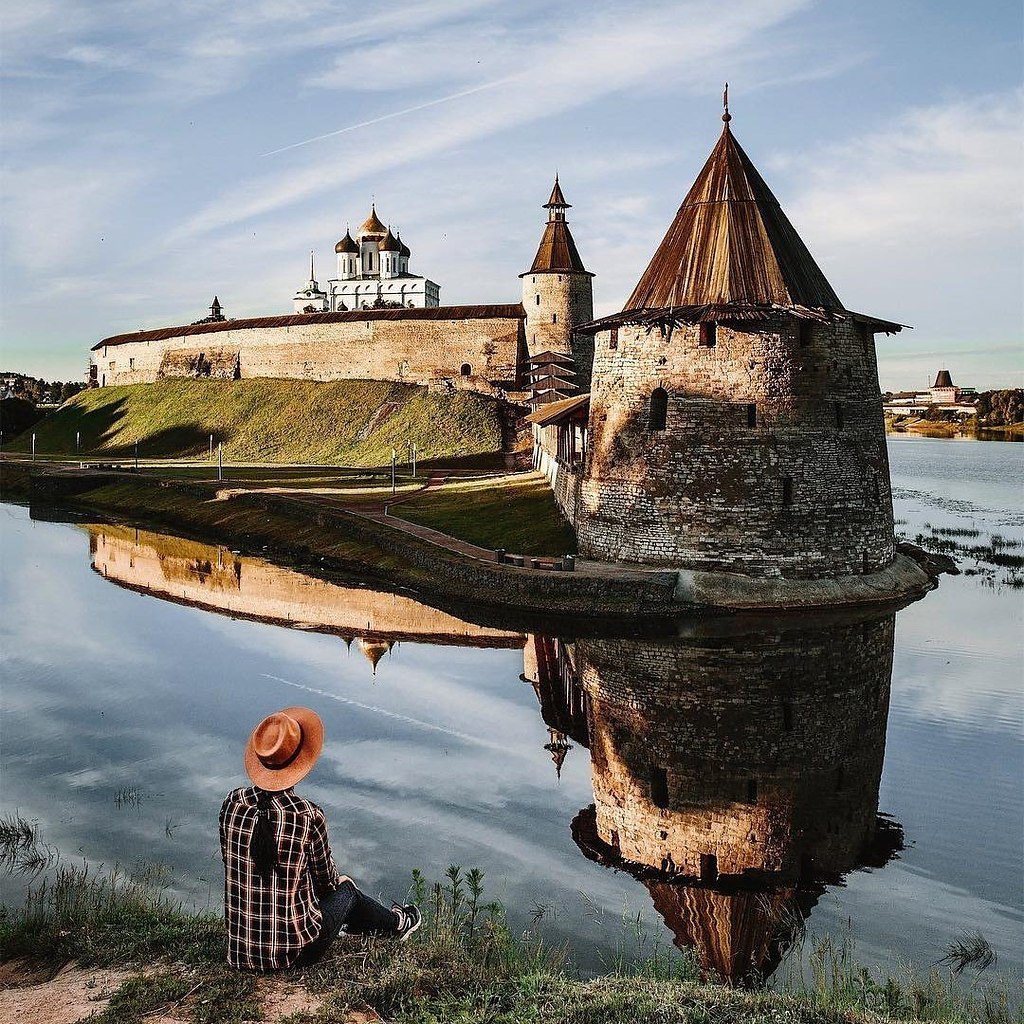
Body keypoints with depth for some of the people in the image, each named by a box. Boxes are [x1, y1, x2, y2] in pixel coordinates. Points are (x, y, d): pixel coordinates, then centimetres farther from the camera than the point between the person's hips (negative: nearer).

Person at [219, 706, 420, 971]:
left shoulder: (233, 803, -9)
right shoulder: (308, 816, -20)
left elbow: (232, 863, 7)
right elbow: (326, 877, -3)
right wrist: (339, 880, 21)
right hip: (297, 952, -4)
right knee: (345, 888, 24)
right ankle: (398, 922, 52)